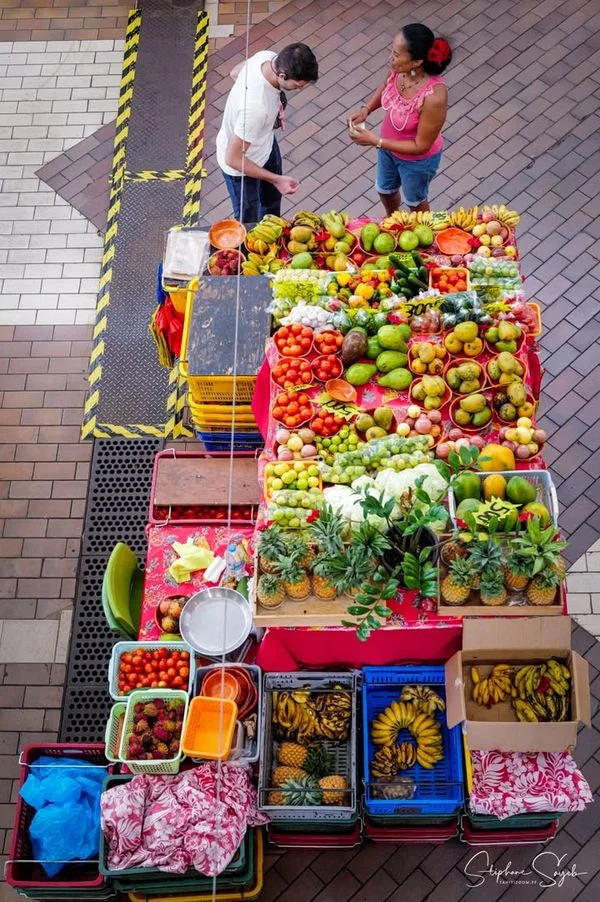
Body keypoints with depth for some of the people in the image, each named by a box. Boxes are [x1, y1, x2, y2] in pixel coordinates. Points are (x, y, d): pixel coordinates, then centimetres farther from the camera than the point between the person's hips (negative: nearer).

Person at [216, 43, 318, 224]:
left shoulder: (267, 56, -22)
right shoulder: (255, 107, -45)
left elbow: (235, 73, 2)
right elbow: (233, 159, -34)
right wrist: (275, 179, -31)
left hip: (265, 142, 9)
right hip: (242, 163, -8)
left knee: (272, 197, 32)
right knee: (249, 222, 14)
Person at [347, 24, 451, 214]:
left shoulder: (433, 97, -42)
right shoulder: (400, 69, -23)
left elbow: (420, 146, -31)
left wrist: (375, 141, -31)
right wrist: (366, 109, -15)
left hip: (417, 160, -6)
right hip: (389, 146, 6)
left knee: (414, 200, 25)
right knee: (385, 190, 32)